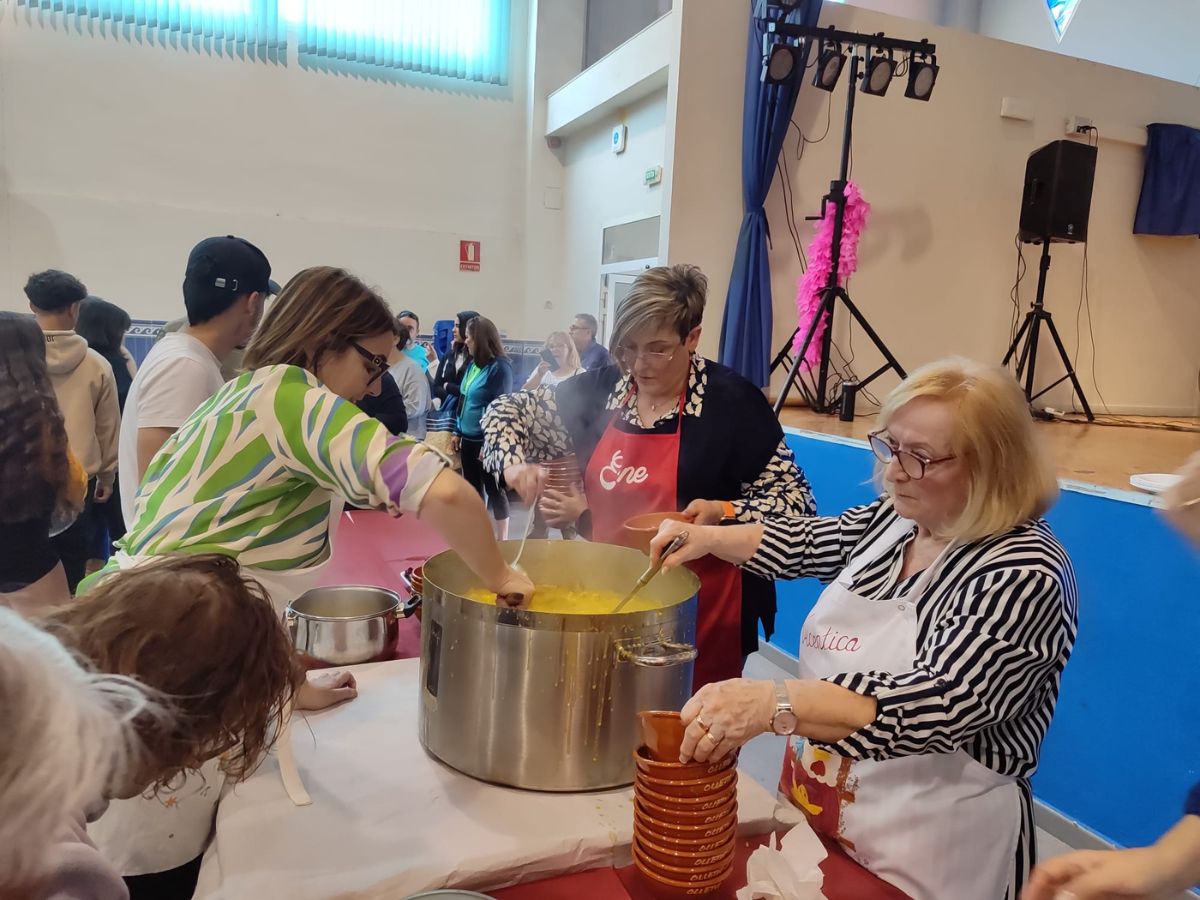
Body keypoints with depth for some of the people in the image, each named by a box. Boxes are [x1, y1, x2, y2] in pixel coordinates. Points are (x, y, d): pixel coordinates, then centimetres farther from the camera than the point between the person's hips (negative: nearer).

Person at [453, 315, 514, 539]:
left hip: (488, 441, -8)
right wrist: (457, 432, 14)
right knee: (472, 488, 15)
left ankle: (501, 540, 13)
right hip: (469, 438, 8)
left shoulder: (499, 367, -14)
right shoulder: (473, 365, 11)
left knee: (494, 489, 2)